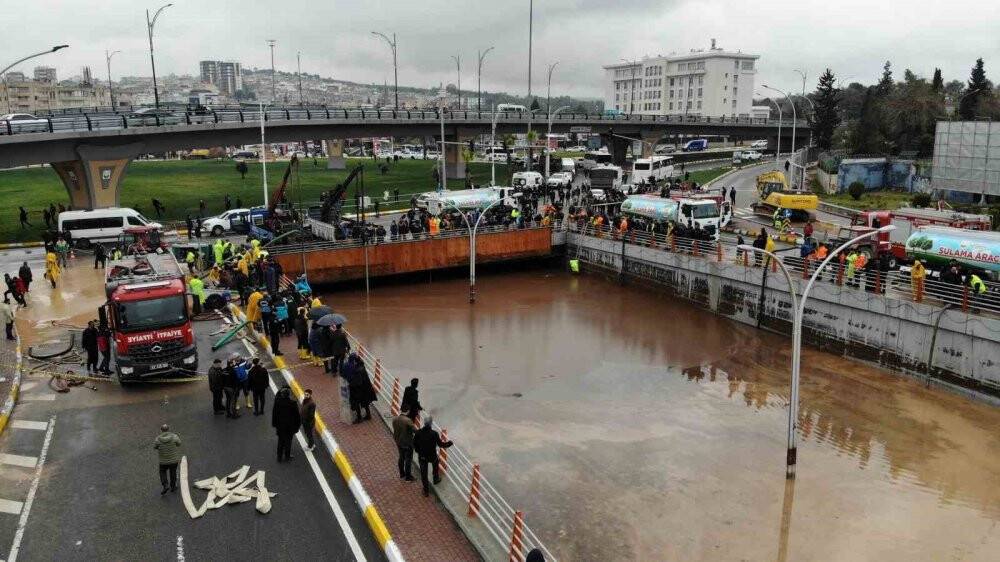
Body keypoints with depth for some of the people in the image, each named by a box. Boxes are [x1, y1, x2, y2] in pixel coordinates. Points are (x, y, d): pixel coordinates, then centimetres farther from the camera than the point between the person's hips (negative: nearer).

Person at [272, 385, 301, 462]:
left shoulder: (277, 401, -16)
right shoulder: (292, 402, -21)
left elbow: (274, 414, -6)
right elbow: (297, 414, -12)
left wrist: (274, 425, 6)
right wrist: (298, 424, 2)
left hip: (280, 425, 2)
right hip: (290, 426, -2)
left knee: (280, 441, 18)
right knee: (288, 440, 16)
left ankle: (279, 457, 26)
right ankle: (287, 456, 28)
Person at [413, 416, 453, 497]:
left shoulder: (418, 432, -15)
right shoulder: (434, 434, -24)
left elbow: (414, 444, -5)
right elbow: (440, 444, -15)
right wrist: (449, 443, 3)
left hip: (422, 456, 1)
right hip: (432, 456, -1)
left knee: (423, 473, 16)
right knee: (435, 466, 33)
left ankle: (426, 490, 25)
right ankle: (436, 479, 53)